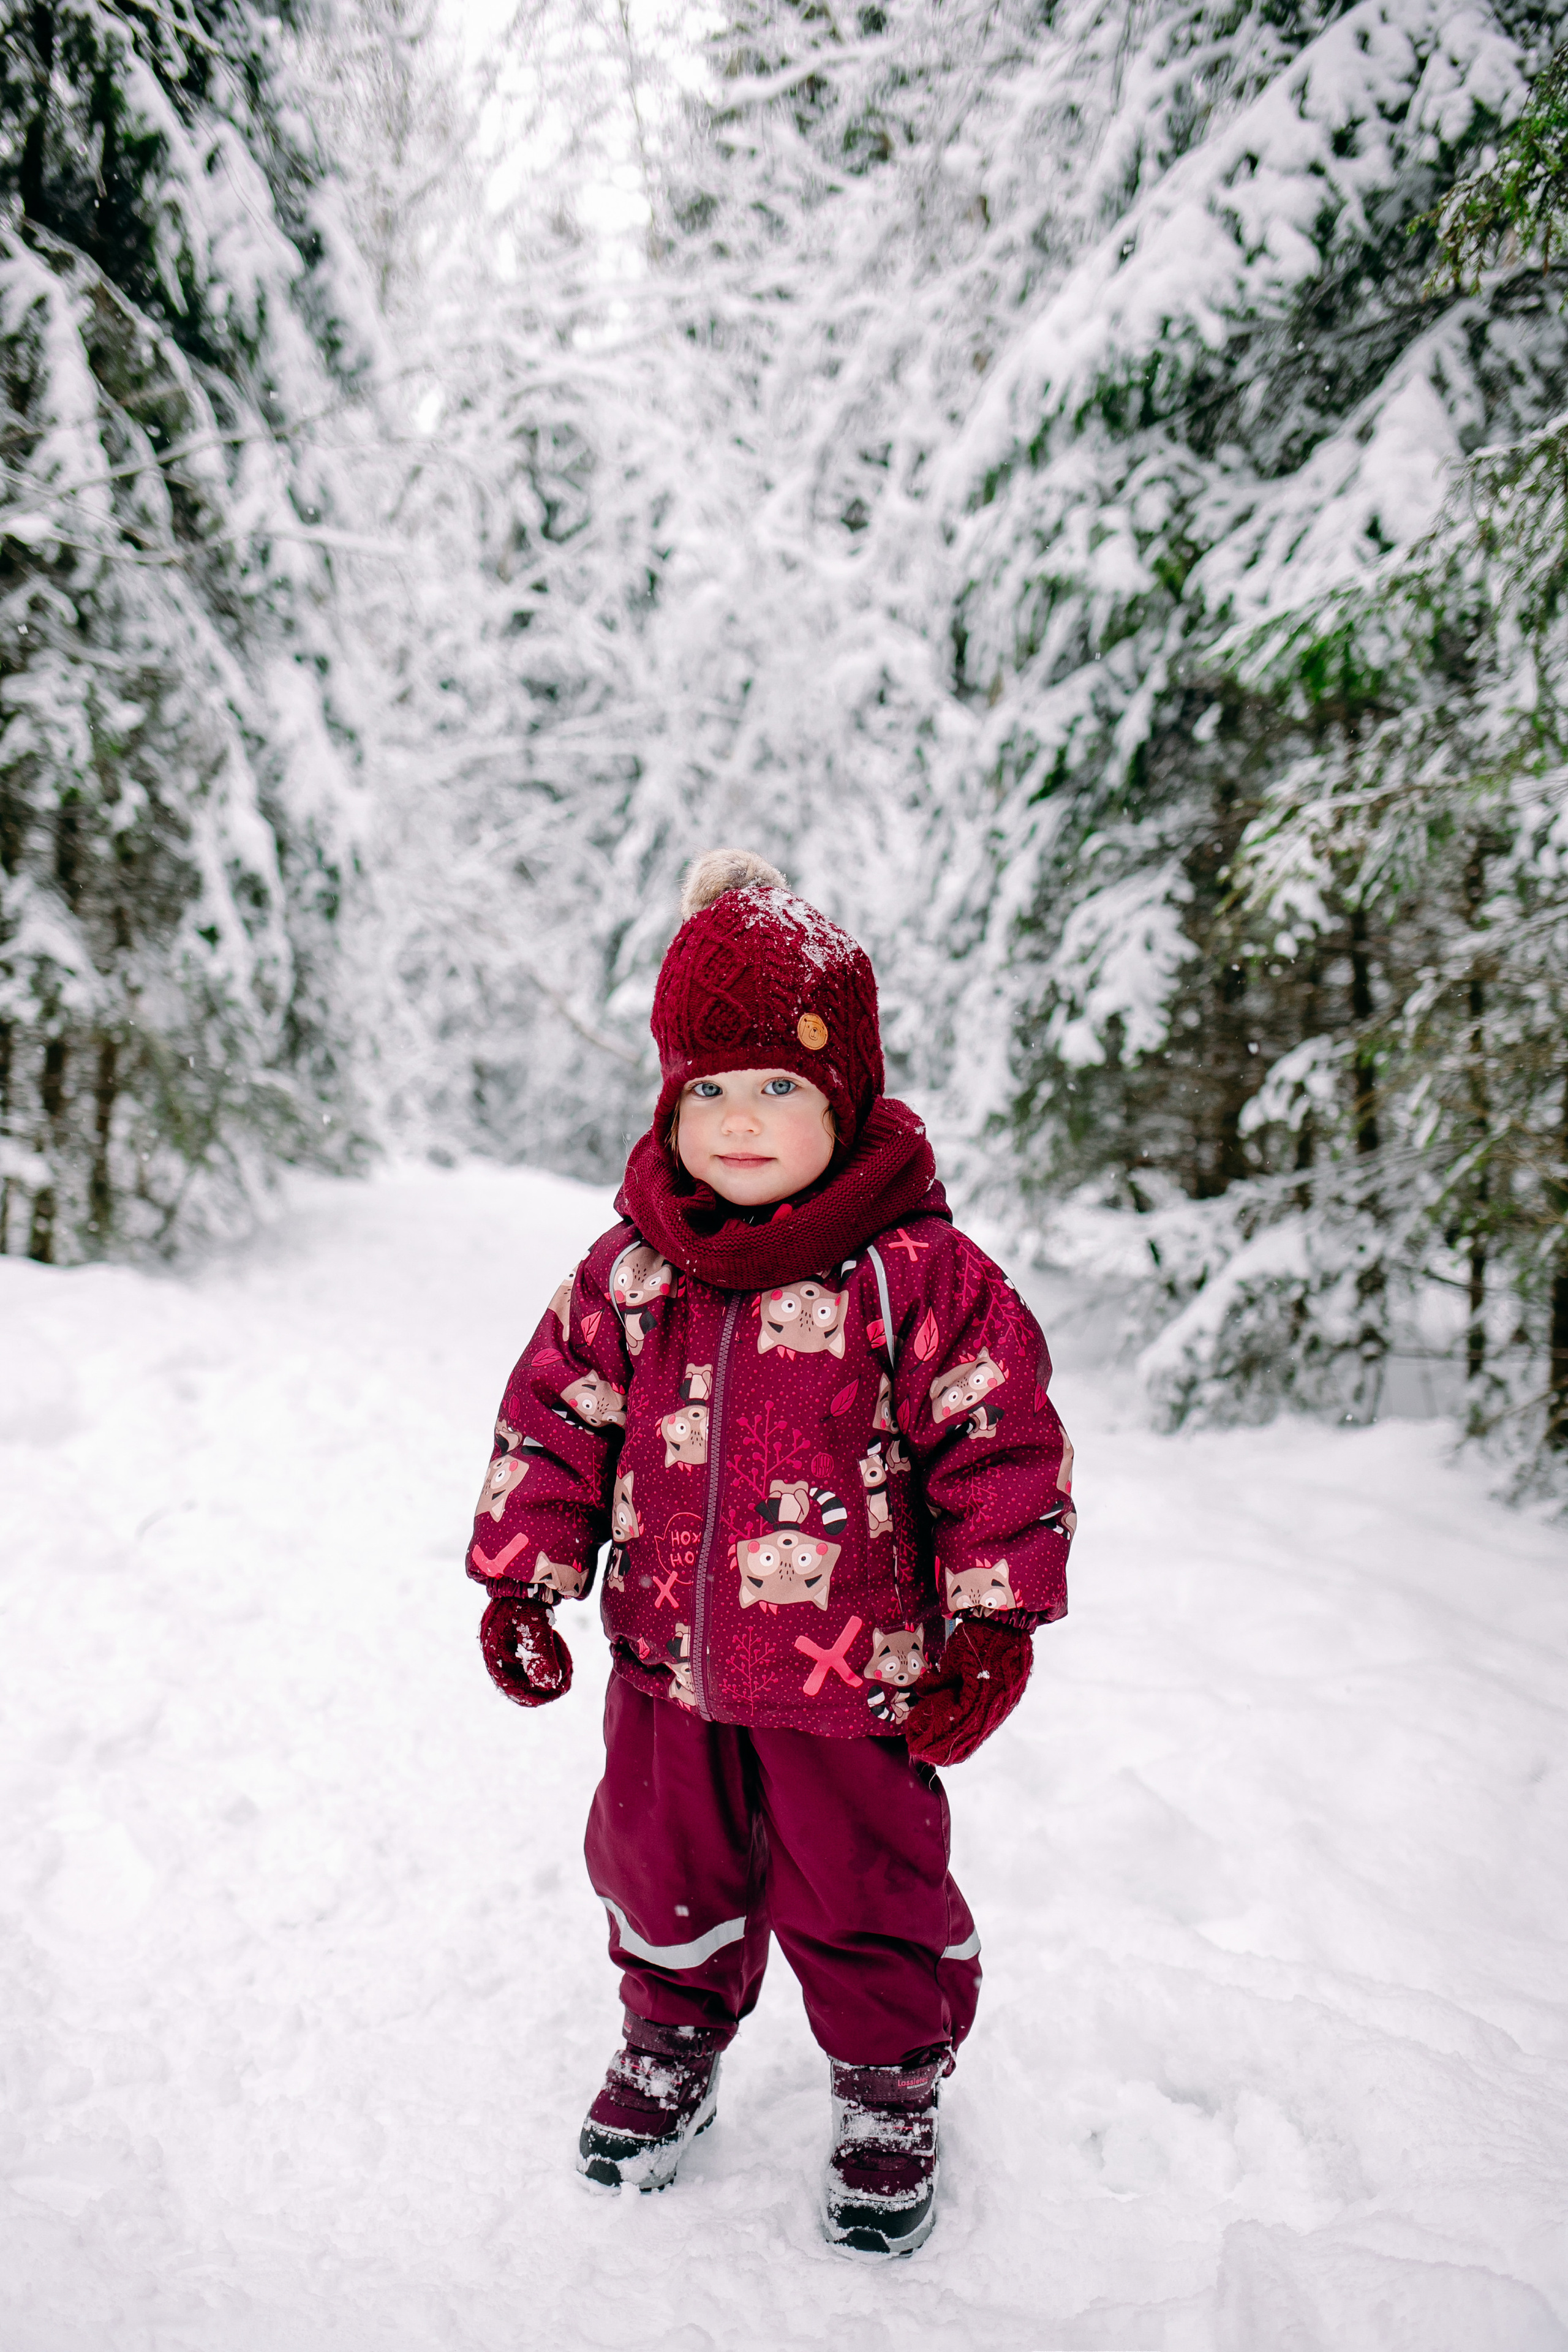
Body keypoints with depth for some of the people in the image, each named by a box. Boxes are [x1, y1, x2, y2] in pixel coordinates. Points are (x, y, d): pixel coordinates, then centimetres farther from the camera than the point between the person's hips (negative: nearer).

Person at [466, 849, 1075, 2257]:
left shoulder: (922, 1275, -15)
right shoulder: (630, 1269, -3)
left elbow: (1002, 1450, -11)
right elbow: (554, 1421, 6)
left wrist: (992, 1626, -12)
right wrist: (525, 1577, 3)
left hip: (853, 1678, -4)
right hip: (666, 1663, 4)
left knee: (861, 1897, 12)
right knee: (662, 1870, 22)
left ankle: (892, 2091, 39)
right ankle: (672, 2040, 49)